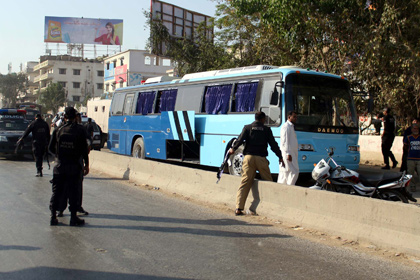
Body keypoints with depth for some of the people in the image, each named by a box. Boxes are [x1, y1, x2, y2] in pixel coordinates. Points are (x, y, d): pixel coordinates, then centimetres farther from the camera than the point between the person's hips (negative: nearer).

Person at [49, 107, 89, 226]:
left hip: (60, 166, 2)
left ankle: (53, 216, 12)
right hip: (75, 167, -2)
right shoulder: (80, 130, -6)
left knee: (57, 191, 10)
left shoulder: (58, 130, 0)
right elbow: (84, 150, -5)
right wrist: (86, 165, 3)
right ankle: (73, 217, 7)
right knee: (74, 192, 5)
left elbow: (51, 148, 6)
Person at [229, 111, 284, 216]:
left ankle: (239, 208, -4)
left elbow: (240, 139, -1)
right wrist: (280, 156, 18)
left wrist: (233, 149, 13)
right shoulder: (267, 129, 8)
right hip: (261, 158, -2)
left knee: (245, 182, 1)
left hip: (249, 157, 2)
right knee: (268, 182, 9)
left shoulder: (247, 128, 9)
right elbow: (273, 144, 9)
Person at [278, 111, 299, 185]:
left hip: (291, 153, 10)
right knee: (294, 171, -14)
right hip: (288, 154, -10)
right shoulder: (286, 126, -7)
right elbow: (285, 141, -16)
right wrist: (288, 153, -22)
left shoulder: (291, 127, 24)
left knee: (284, 173, 8)